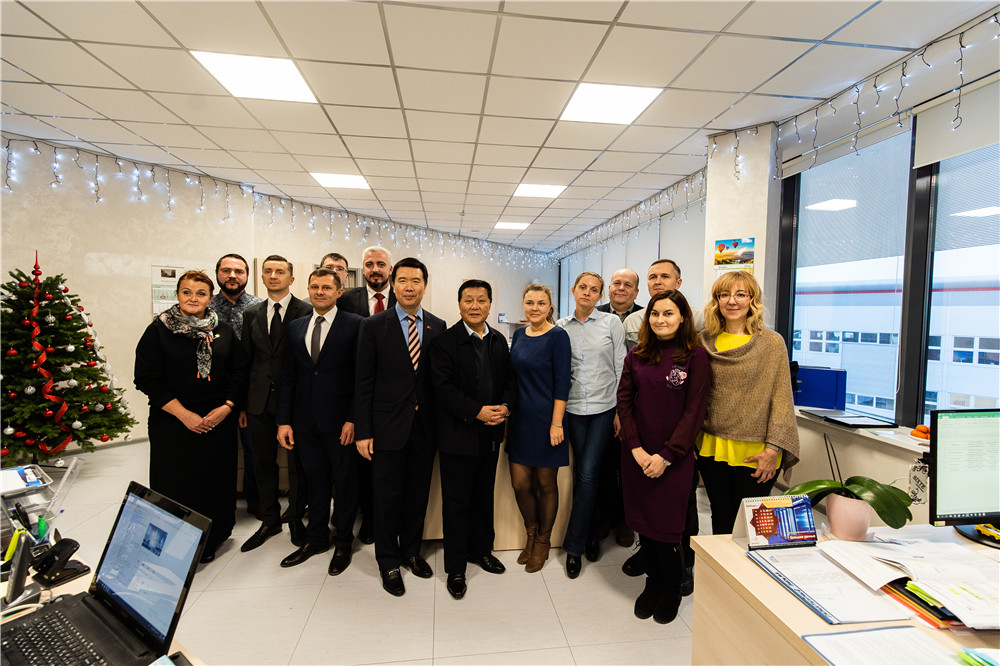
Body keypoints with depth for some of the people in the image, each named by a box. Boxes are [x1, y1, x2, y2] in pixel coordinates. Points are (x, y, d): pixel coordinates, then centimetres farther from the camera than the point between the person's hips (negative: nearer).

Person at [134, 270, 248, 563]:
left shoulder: (223, 332, 7)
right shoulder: (159, 330, -1)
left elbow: (240, 373, 6)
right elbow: (148, 378, -7)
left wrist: (227, 407, -9)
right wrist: (183, 414, -13)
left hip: (218, 423, 2)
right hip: (173, 423, -2)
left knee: (215, 482, 8)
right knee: (176, 484, 5)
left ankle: (210, 542, 27)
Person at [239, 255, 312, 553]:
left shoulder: (306, 311, -6)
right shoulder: (252, 314, 9)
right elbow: (246, 359, 10)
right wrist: (242, 404, 7)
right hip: (260, 401, 5)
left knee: (297, 464, 9)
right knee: (263, 464, 15)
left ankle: (296, 519, 29)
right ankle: (270, 520, 33)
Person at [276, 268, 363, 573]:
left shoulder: (354, 325, -6)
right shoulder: (296, 327, 10)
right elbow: (288, 376, 9)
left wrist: (353, 419, -14)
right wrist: (284, 420, 4)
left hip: (340, 420, -4)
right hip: (305, 420, 4)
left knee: (345, 482, 10)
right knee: (315, 481, 17)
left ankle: (343, 543, 29)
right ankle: (316, 539, 36)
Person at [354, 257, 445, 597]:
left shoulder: (438, 326, 3)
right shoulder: (373, 326, -5)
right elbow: (363, 383, -5)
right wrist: (363, 432, -8)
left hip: (425, 427, 3)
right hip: (388, 426, -2)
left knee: (418, 494, 16)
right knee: (387, 496, 10)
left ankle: (411, 551, 38)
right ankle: (389, 562, 31)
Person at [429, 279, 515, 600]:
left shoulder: (499, 341, 7)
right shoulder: (445, 341, -10)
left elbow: (509, 379, 10)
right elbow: (444, 387, -17)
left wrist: (506, 406, -9)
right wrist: (477, 412, -23)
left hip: (491, 434, 5)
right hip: (458, 434, -5)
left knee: (484, 496, 20)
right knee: (456, 502, 7)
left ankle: (481, 549, 41)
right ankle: (455, 568, 24)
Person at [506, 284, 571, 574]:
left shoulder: (557, 336, -10)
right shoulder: (519, 335, 8)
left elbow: (562, 382, -13)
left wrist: (556, 423, -16)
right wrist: (508, 412, 10)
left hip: (546, 418, -5)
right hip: (521, 419, 5)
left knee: (545, 483, 9)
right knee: (520, 483, 9)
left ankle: (543, 541, 31)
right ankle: (531, 534, 35)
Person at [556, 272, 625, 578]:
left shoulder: (612, 322, 0)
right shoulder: (561, 327, 6)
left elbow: (622, 369, 0)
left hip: (604, 408, -2)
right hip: (573, 409, 2)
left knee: (587, 473, -6)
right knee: (583, 473, 9)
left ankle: (573, 545, 9)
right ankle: (591, 533, 29)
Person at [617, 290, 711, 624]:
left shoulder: (695, 357, -7)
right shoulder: (636, 356, 4)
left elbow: (694, 411, -9)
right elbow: (624, 401, 2)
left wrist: (666, 455, -12)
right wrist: (636, 448, -8)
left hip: (674, 457, -3)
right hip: (637, 455, 3)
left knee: (666, 525, 6)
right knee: (642, 521, 12)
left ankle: (671, 589, 32)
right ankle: (653, 582, 34)